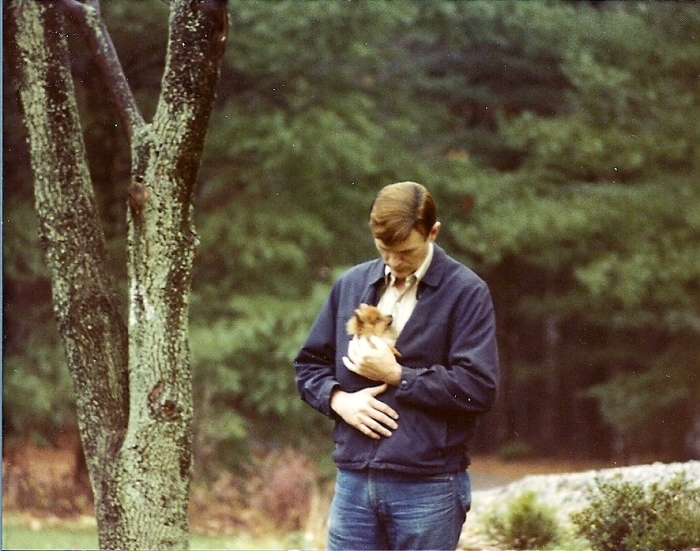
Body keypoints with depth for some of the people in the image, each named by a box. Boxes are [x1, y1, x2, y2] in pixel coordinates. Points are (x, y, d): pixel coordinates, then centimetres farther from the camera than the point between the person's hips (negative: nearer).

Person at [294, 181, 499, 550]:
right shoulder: (351, 285, 10)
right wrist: (338, 399, -4)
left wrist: (396, 375, -13)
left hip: (427, 490, -4)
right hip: (353, 482, 4)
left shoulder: (466, 293, -5)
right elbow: (309, 363, 17)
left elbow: (479, 388, -13)